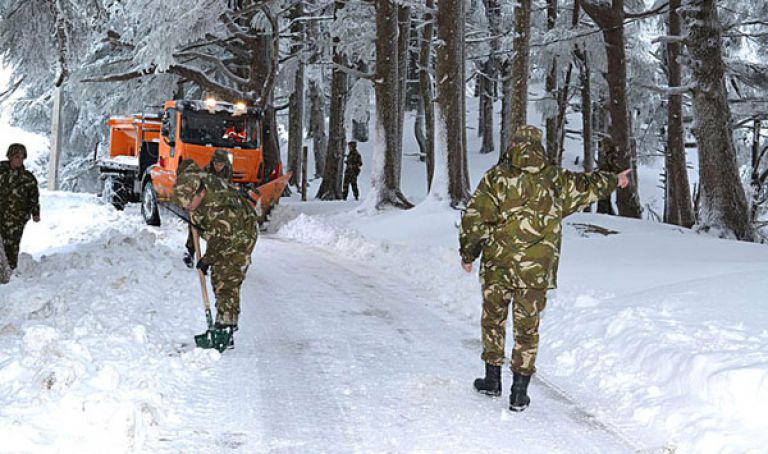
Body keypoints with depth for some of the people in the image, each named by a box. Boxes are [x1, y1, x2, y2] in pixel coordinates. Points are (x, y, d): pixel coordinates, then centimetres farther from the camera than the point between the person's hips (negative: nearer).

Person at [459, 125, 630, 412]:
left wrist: (468, 254, 7)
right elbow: (585, 186, 18)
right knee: (527, 328, 8)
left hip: (497, 266, -1)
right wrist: (613, 181, 37)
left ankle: (492, 379, 26)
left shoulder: (495, 178, -6)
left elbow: (475, 219, -6)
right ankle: (519, 393, 8)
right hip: (536, 270, 1)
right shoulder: (554, 180, 0)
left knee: (493, 319, 18)